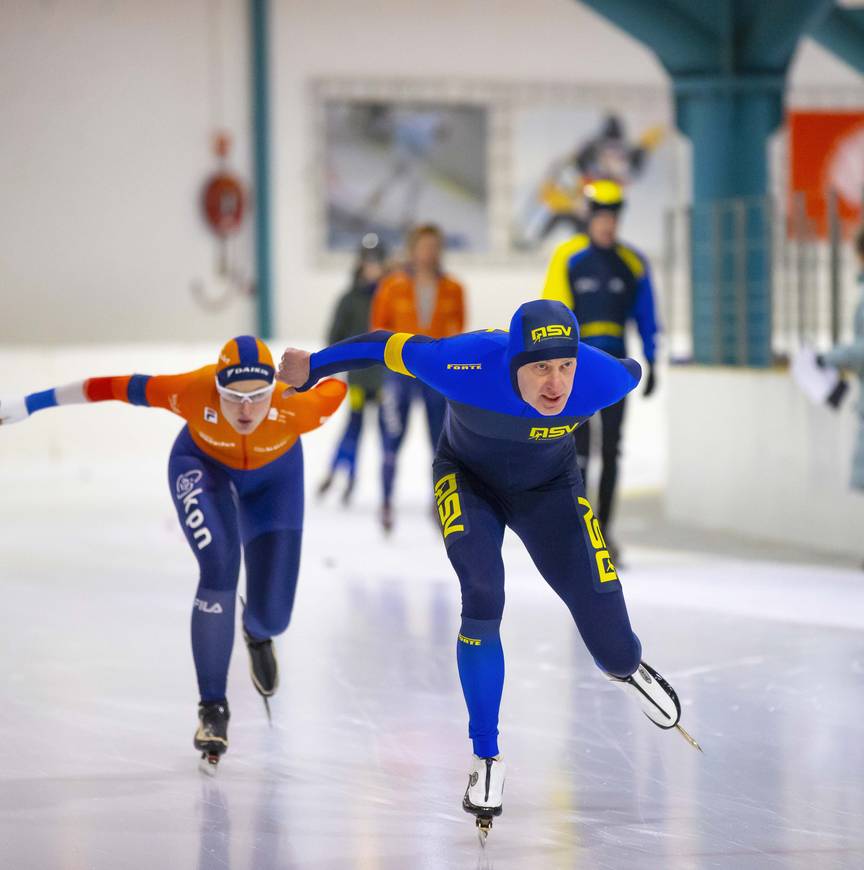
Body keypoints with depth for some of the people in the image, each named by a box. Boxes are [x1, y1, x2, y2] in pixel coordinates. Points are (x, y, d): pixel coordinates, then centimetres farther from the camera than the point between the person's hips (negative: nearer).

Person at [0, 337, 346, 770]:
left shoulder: (296, 408, -39)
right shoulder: (193, 393, -39)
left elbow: (335, 385, -20)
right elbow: (124, 388, -28)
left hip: (273, 475, 1)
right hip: (203, 465, -1)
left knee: (271, 614, -3)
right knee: (219, 567, -27)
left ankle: (257, 634, 39)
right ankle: (213, 709, -12)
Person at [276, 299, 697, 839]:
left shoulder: (601, 380, -32)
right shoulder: (469, 365, -38)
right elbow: (389, 347, -22)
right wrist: (312, 367, -8)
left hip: (550, 489, 2)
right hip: (468, 480, -2)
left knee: (613, 648, -4)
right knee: (482, 599, -28)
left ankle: (626, 668, 38)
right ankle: (486, 759, -10)